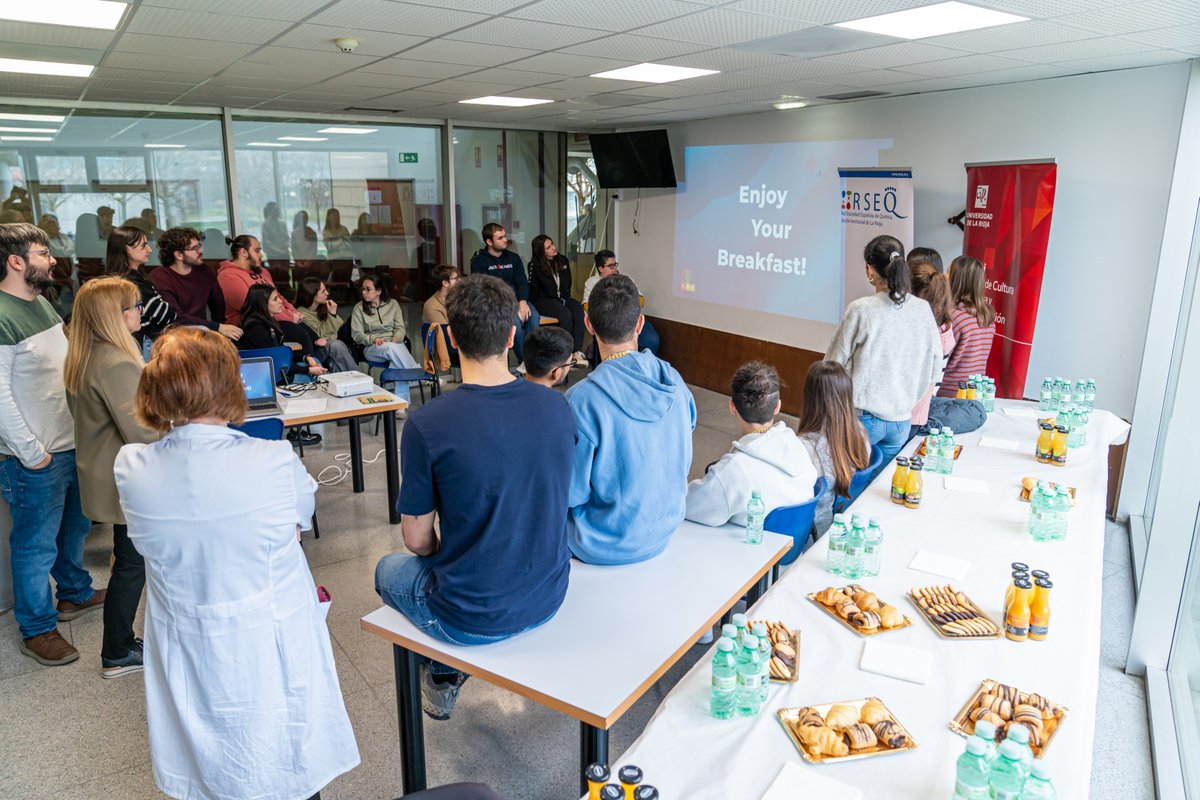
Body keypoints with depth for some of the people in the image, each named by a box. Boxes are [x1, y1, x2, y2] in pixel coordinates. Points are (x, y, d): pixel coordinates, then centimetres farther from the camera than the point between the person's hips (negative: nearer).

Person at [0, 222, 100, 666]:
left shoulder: (41, 302, 9)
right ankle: (37, 629, 22)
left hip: (72, 444, 9)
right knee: (37, 545, 6)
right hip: (36, 459, -9)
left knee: (74, 526, 25)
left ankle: (75, 593, 45)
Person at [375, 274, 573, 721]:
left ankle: (442, 677, 36)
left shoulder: (426, 425, -24)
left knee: (389, 570, 28)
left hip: (473, 618, -4)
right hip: (548, 599, 4)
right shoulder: (555, 406, -10)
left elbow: (417, 539, -12)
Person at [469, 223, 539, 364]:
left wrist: (523, 302, -15)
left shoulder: (513, 257, 15)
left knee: (534, 317, -28)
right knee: (515, 320, -34)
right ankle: (524, 360, -19)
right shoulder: (479, 261, 1)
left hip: (516, 300, 4)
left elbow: (522, 283, 8)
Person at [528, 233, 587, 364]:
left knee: (578, 309, -28)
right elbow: (533, 289, -5)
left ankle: (578, 350, -35)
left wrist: (564, 298, 5)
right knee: (565, 313, -34)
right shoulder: (535, 265, -4)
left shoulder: (563, 260, 12)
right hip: (543, 300, -5)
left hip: (561, 298, 5)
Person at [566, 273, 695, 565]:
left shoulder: (581, 400, -28)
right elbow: (682, 464, 5)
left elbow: (571, 493, -19)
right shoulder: (674, 381, -10)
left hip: (606, 546, -5)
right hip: (664, 530, 5)